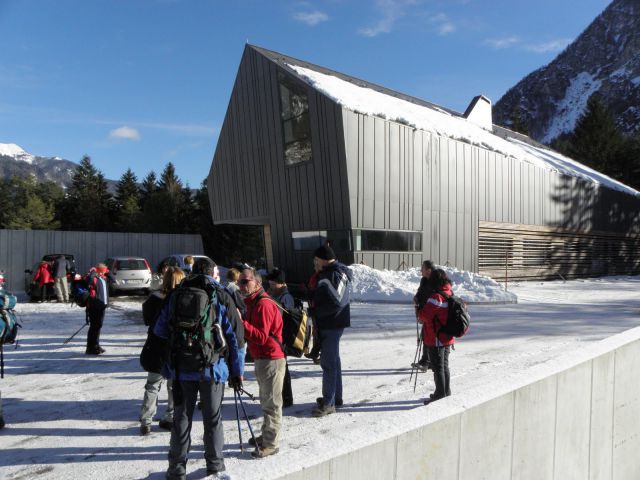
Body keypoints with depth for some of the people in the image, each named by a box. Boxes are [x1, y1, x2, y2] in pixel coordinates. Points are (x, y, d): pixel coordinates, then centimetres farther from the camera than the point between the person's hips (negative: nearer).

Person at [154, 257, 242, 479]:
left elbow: (160, 330, 6)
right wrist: (236, 372, 3)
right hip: (213, 369, -1)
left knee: (182, 418, 13)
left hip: (182, 368, 2)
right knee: (213, 417, 13)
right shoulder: (222, 296, -3)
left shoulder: (175, 295, 2)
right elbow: (234, 337, -4)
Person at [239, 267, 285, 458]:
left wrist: (241, 322, -30)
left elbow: (261, 337, -26)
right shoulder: (253, 303, 13)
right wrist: (241, 322, 4)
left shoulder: (263, 304, -20)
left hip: (271, 360, -10)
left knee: (271, 402, 0)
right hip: (262, 358, 10)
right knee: (266, 400, 21)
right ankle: (267, 436, 35)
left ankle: (271, 444, 10)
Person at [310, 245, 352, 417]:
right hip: (327, 324, 10)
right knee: (332, 360, 17)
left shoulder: (337, 275, -18)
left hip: (332, 325, -10)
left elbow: (336, 303, -25)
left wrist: (316, 312, -16)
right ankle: (336, 397, 29)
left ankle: (328, 403, 1)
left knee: (328, 362, -6)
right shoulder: (327, 273, 13)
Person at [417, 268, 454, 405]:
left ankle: (440, 395, 11)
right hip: (447, 337, 9)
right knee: (444, 365, 20)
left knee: (438, 367, 2)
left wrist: (420, 318, -3)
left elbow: (425, 314, -26)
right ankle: (446, 392, 32)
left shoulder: (436, 296, -23)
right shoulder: (450, 294, 5)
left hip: (436, 339, -9)